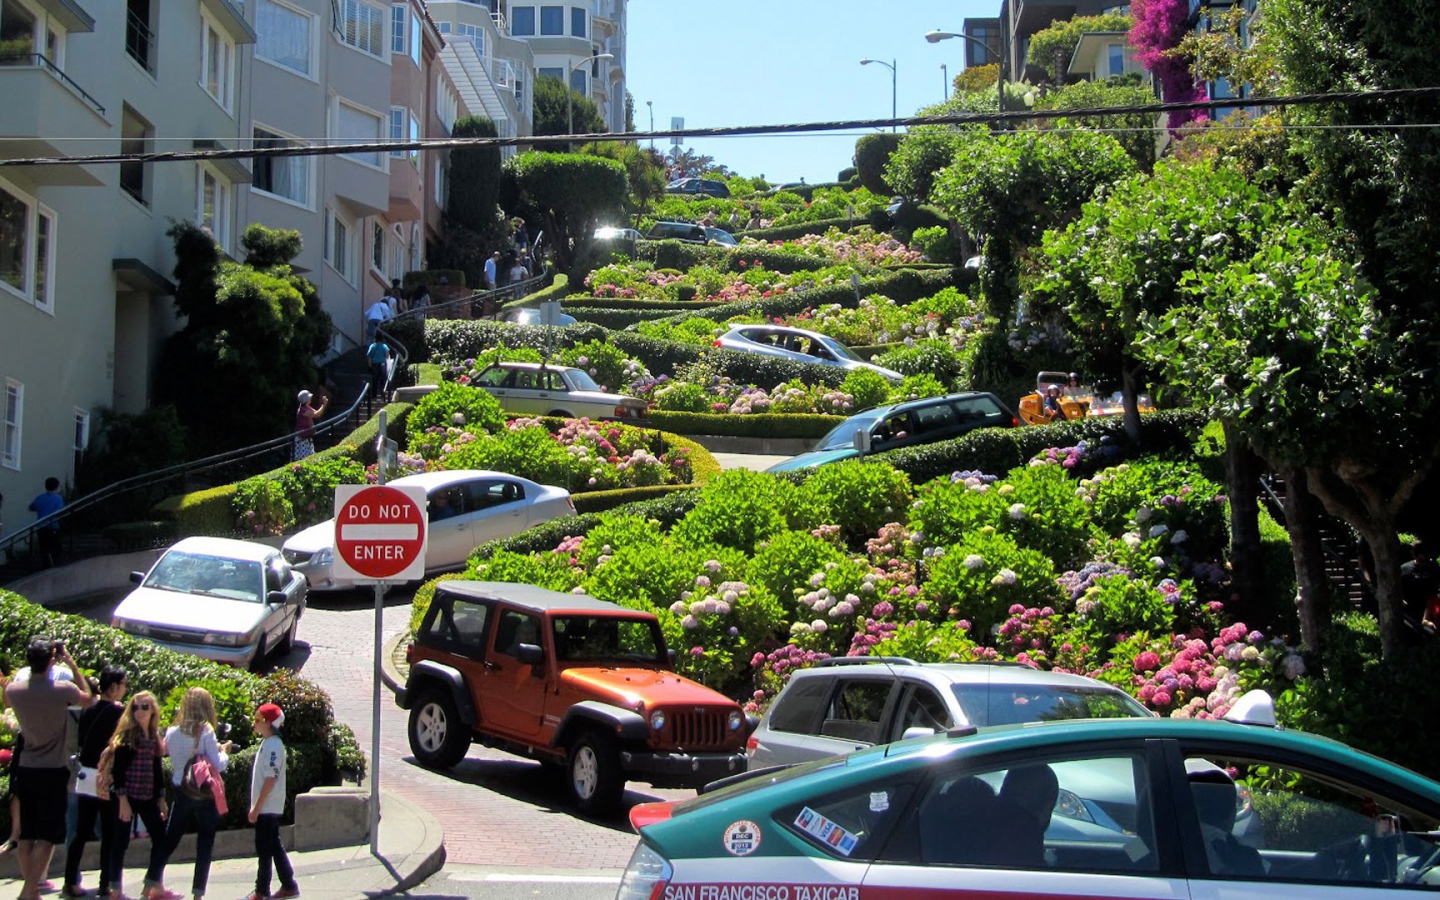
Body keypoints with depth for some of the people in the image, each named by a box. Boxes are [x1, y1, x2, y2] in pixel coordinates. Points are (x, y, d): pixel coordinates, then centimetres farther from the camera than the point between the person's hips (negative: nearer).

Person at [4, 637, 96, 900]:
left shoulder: (13, 690, -5)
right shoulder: (63, 690, -14)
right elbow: (88, 699, 7)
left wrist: (34, 662, 15)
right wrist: (72, 664, 7)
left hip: (26, 768, 4)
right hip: (53, 770, -4)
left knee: (27, 834, 11)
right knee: (48, 836, -1)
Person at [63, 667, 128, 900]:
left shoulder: (88, 710, 6)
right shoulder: (118, 712, -13)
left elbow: (81, 740, 13)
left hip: (86, 775, 6)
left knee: (81, 831, 9)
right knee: (109, 833, 3)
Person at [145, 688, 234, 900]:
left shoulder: (172, 732, 0)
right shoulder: (205, 731, -14)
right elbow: (218, 765, -17)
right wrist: (224, 751, 4)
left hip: (180, 793, 5)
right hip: (204, 794, -5)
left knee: (170, 839, 17)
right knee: (205, 844, 5)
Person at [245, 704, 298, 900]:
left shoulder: (273, 746, -17)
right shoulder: (267, 744, 13)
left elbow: (270, 779, -21)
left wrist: (257, 807, -20)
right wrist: (256, 806, 18)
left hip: (267, 808, -9)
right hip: (267, 808, 9)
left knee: (264, 849, -3)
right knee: (274, 847, 12)